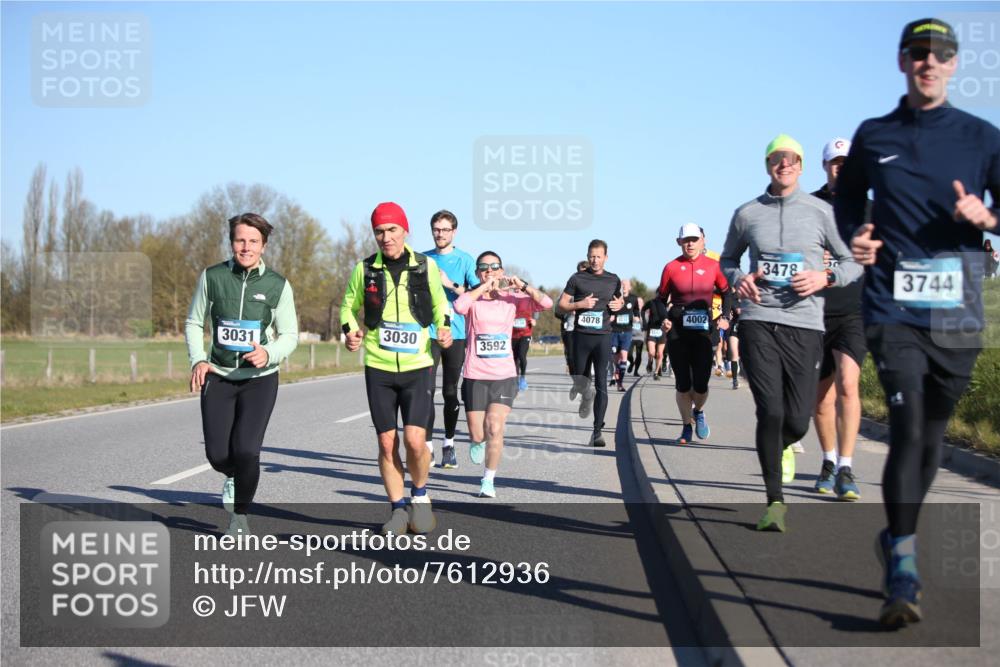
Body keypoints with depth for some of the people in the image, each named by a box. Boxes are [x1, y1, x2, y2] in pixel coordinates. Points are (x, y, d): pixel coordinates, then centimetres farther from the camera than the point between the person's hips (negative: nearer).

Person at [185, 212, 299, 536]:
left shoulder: (277, 285, -6)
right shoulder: (212, 277, -3)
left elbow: (289, 335, -1)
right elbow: (193, 323, 8)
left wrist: (269, 354, -22)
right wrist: (197, 360, -9)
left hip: (260, 379, -1)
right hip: (218, 377, 2)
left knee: (246, 450, -15)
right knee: (217, 454, -2)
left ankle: (240, 515, 10)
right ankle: (234, 476, 38)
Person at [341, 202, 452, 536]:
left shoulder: (426, 266, -1)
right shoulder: (365, 269, 0)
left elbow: (440, 303, 15)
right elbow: (349, 306, 13)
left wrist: (444, 327, -5)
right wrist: (350, 331, -7)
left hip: (418, 367, -1)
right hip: (379, 369, 1)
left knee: (415, 440, -12)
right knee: (387, 443, 3)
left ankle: (420, 496, 15)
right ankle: (398, 509, 19)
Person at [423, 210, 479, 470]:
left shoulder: (465, 260, 2)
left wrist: (450, 284, -14)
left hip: (456, 333, -1)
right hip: (429, 333, 1)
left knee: (450, 392, 6)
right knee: (426, 390, -6)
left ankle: (449, 445, 17)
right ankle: (428, 446, -3)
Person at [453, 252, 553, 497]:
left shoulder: (511, 299, 4)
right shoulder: (473, 299, -1)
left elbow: (546, 303, -7)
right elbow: (458, 306, -26)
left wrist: (522, 285, -17)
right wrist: (484, 286, -21)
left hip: (504, 377, 1)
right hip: (475, 377, -1)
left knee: (495, 429, -11)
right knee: (478, 434, 4)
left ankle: (488, 481, 6)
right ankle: (478, 442, 42)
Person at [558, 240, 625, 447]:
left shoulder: (613, 280, 9)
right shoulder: (577, 279, 3)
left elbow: (620, 299, 26)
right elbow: (562, 303, 4)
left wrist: (620, 305, 3)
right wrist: (580, 304, -13)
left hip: (603, 336, 0)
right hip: (581, 335, 0)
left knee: (601, 385, -9)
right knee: (579, 379, 10)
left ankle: (597, 431, -8)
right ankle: (586, 394, 50)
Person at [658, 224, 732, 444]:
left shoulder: (713, 266, 1)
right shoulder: (671, 267, 0)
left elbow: (726, 292, 15)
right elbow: (661, 298, 10)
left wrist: (724, 316, 3)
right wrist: (663, 319, -6)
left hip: (703, 330, 0)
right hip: (677, 331, 0)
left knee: (701, 384, -5)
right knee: (682, 383, 4)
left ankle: (698, 412, 29)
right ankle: (686, 427, 20)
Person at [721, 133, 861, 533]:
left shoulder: (820, 212, 6)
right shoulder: (746, 214, 9)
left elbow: (854, 262, 11)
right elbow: (727, 260, 23)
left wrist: (826, 277, -9)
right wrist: (738, 279, 1)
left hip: (805, 324, 0)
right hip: (757, 322, 0)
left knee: (797, 421, 1)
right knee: (770, 411, -12)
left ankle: (782, 447, 40)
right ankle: (775, 502, -1)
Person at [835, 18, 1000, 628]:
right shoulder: (873, 137, 9)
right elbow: (847, 199, 22)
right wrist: (854, 236, 0)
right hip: (894, 308, -1)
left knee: (932, 433, 12)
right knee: (908, 427, -15)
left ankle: (898, 537, 34)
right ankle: (903, 572, -11)